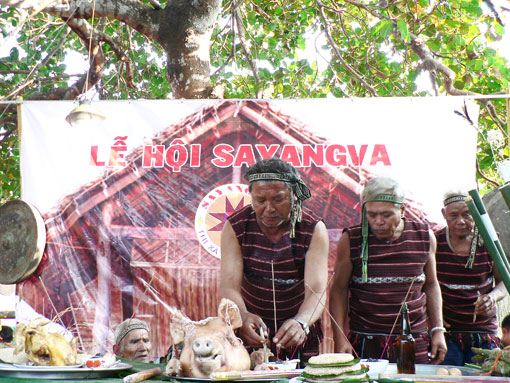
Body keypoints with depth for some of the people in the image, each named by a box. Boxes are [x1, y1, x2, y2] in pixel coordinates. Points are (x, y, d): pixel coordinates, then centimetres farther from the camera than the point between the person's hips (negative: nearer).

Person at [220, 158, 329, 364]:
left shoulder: (314, 229, -13)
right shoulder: (235, 226, -11)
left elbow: (317, 291, -23)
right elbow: (229, 287, -20)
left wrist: (300, 322, -44)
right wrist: (244, 317, -42)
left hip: (298, 329, 0)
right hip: (252, 328, 0)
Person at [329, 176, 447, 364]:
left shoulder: (424, 237, 3)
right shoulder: (350, 240, -3)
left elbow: (431, 285, 15)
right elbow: (339, 290, 1)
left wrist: (438, 330, 9)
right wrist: (340, 339, -6)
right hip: (364, 343, -1)